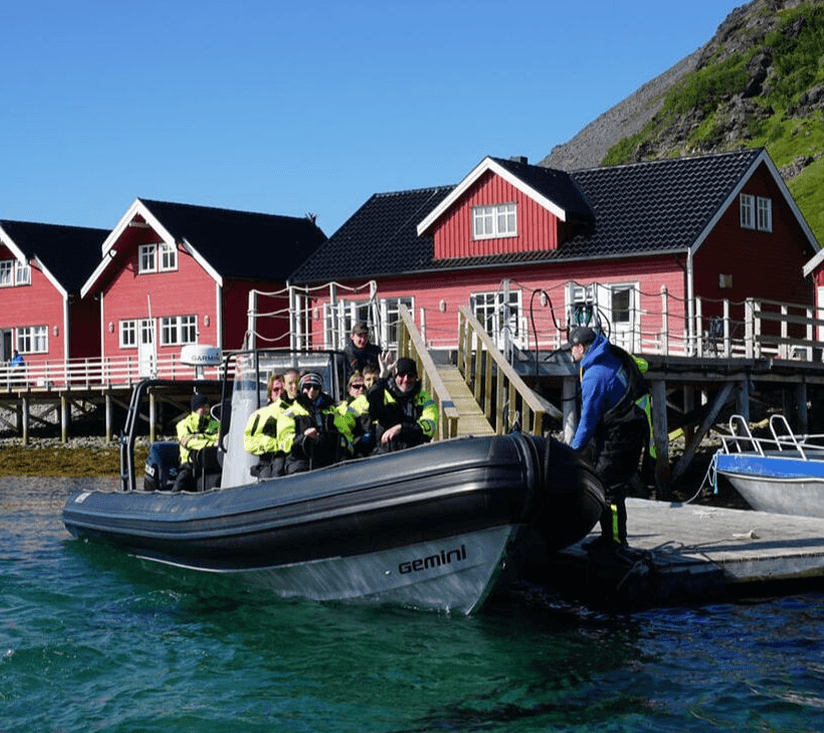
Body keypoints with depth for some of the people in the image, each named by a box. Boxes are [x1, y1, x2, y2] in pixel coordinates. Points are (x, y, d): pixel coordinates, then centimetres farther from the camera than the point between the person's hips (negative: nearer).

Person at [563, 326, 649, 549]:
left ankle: (615, 541, -3)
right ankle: (610, 538, 21)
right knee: (615, 487, 14)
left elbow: (589, 417, -16)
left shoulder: (594, 375, -19)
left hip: (615, 437, -10)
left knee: (610, 489, -6)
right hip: (634, 430, 10)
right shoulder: (615, 356, 10)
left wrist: (575, 449, -7)